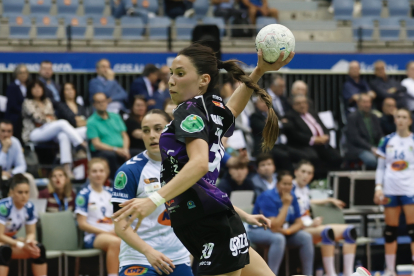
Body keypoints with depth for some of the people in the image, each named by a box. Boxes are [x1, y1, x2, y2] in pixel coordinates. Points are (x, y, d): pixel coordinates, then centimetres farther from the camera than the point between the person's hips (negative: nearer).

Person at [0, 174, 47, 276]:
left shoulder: (29, 207, -7)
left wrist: (29, 241, -24)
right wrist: (21, 245, -31)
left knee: (39, 248, -17)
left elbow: (31, 233, 0)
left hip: (10, 240, 6)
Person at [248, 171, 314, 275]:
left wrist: (287, 231, -21)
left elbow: (299, 223, 0)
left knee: (306, 237, -15)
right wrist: (286, 205, -26)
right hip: (258, 231, -7)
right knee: (279, 238, -38)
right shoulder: (268, 197, -22)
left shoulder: (292, 197, -2)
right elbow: (274, 227, -28)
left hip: (282, 232, 7)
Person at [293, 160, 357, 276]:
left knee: (350, 230, -3)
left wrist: (329, 200, 41)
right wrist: (310, 224, -22)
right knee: (327, 231, -38)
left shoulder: (305, 188, 17)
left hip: (311, 226, 10)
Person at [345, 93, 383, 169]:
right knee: (371, 159, -37)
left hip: (373, 148, 6)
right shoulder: (353, 117, -1)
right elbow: (355, 138, -11)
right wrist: (370, 148, -20)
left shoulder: (374, 118, 18)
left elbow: (380, 136, 18)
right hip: (358, 149, -6)